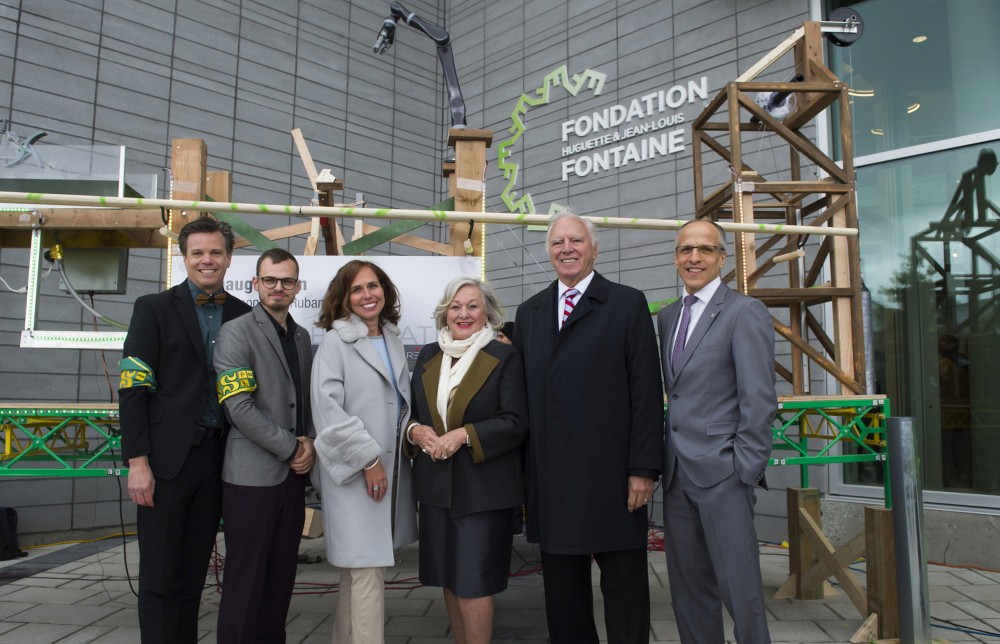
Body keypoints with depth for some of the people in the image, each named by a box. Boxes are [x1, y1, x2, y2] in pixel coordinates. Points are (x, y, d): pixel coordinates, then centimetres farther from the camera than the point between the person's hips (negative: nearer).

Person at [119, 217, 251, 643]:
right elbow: (133, 389, -5)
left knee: (194, 573, 13)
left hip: (216, 459, 3)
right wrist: (137, 461, -12)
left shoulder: (244, 316, 8)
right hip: (167, 459, -3)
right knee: (159, 576, 3)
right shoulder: (154, 309, 0)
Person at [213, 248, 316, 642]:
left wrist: (311, 442, -1)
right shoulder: (236, 332, -7)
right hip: (253, 474, -6)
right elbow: (240, 408, -14)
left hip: (293, 473, 6)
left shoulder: (302, 336, 13)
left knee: (282, 574, 12)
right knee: (246, 578, 3)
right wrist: (292, 449, -12)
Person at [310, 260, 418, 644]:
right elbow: (326, 408, -15)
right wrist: (368, 459, -15)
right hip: (354, 470, -6)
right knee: (366, 570, -6)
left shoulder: (393, 339, 11)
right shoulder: (334, 341, -7)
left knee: (360, 565, 15)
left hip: (391, 466, 6)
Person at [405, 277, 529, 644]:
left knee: (473, 581, -3)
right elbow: (411, 412, 15)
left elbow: (516, 422, -11)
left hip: (483, 486, -5)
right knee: (448, 578, 12)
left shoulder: (504, 357, -5)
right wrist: (416, 431, -7)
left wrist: (464, 435, -20)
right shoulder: (428, 357, 11)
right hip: (436, 485, 5)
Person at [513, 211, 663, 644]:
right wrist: (523, 469, 6)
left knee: (625, 587, 8)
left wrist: (644, 468, -10)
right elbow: (524, 393, 10)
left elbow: (646, 392, -4)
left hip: (612, 475, -3)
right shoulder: (529, 312, 13)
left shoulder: (628, 304, 1)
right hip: (551, 477, 4)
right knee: (562, 592, 14)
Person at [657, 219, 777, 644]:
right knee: (688, 588, 14)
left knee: (739, 588, -1)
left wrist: (746, 470, -14)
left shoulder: (745, 313, -6)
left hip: (722, 472, -6)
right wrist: (666, 458, 8)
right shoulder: (668, 316, 14)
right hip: (677, 473, 7)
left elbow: (758, 399, -11)